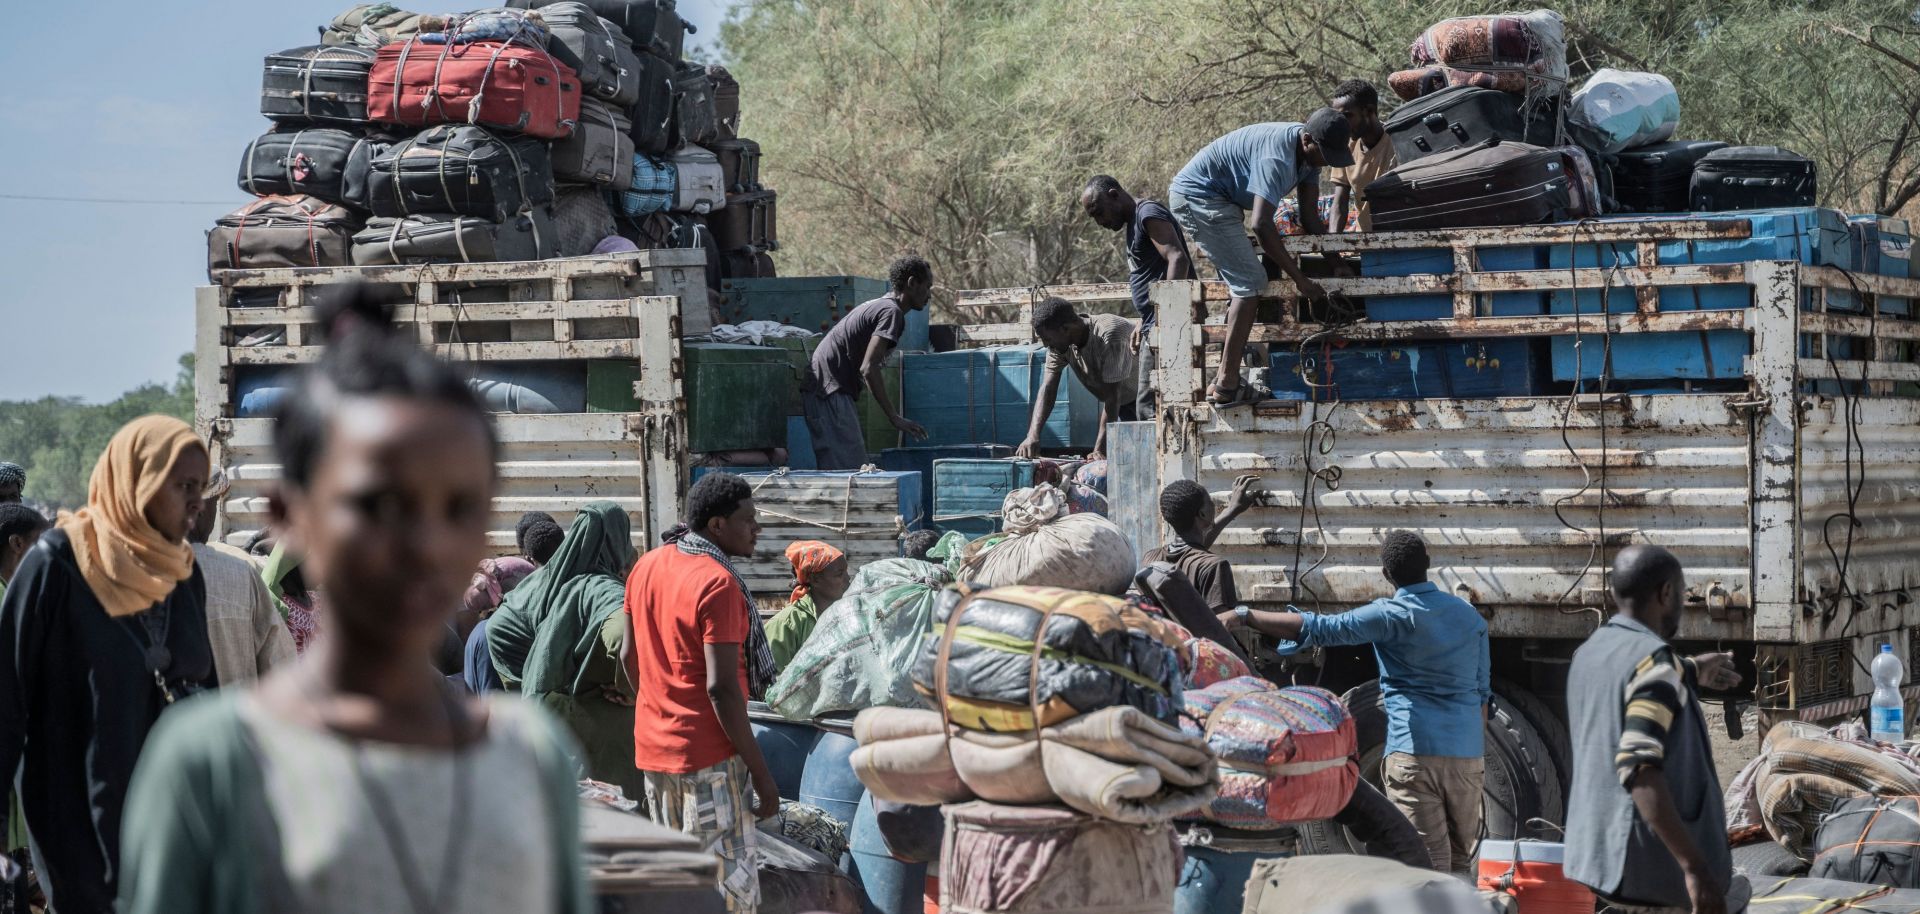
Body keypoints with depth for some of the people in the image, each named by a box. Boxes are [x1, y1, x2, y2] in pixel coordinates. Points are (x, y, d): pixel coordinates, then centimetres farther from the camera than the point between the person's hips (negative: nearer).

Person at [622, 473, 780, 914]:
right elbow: (721, 687, -22)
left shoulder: (646, 567, 7)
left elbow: (628, 655, 15)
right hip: (707, 752, -9)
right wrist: (760, 771, -18)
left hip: (653, 745, 9)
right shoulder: (718, 584, -19)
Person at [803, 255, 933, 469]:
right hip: (830, 393, -10)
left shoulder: (879, 306, 21)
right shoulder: (892, 312, -11)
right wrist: (895, 418, -20)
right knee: (850, 470, -15)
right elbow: (868, 369, -21)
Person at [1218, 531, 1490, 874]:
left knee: (1426, 860, -5)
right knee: (1461, 857, 13)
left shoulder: (1393, 615, -6)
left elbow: (1321, 629, -16)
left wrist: (1244, 616, -16)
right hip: (1468, 755, 6)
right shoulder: (1469, 615, 13)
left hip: (1414, 752, -6)